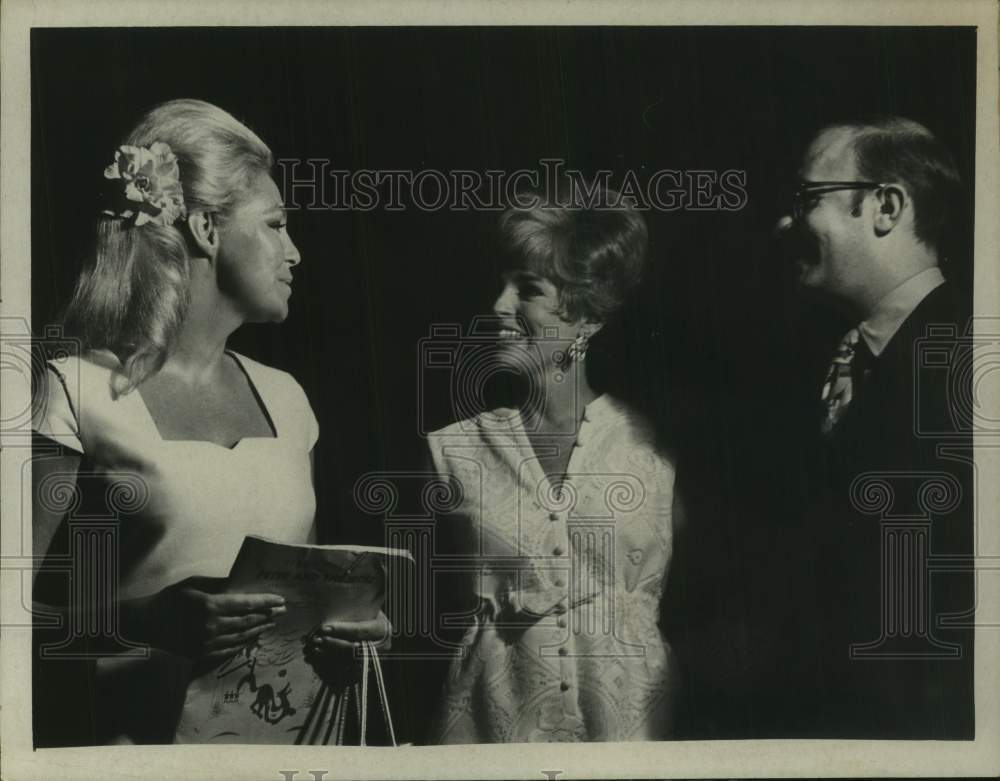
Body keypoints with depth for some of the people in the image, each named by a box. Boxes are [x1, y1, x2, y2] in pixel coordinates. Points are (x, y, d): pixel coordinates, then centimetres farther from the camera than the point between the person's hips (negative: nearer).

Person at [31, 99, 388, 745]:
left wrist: (345, 624, -2)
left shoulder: (284, 398, 9)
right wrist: (145, 620, -26)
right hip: (142, 729, -5)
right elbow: (24, 606, -11)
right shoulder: (78, 391, -7)